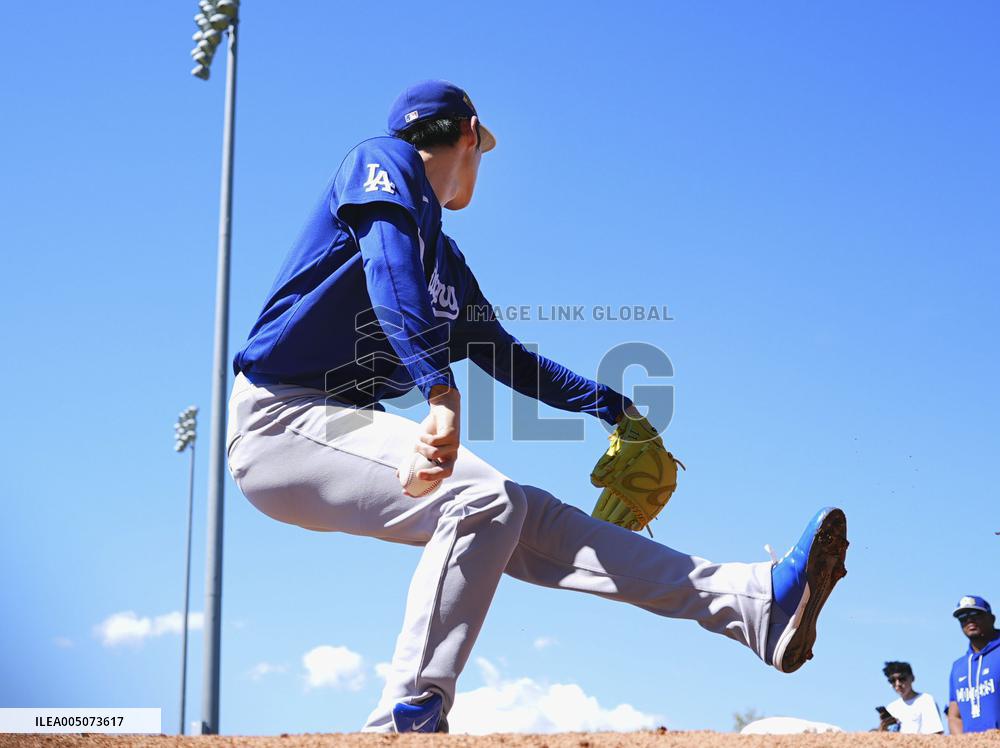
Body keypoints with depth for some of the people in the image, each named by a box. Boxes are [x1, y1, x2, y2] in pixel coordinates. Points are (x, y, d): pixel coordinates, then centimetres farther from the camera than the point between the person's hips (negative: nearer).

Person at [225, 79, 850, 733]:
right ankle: (406, 723, -25)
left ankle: (761, 604, -7)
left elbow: (506, 356, 34)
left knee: (530, 520, -2)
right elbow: (392, 273, -24)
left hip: (340, 428, 8)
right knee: (482, 498, -25)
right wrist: (443, 393, -38)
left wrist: (613, 406, 40)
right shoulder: (383, 160, -4)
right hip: (282, 417, -8)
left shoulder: (446, 259, 22)